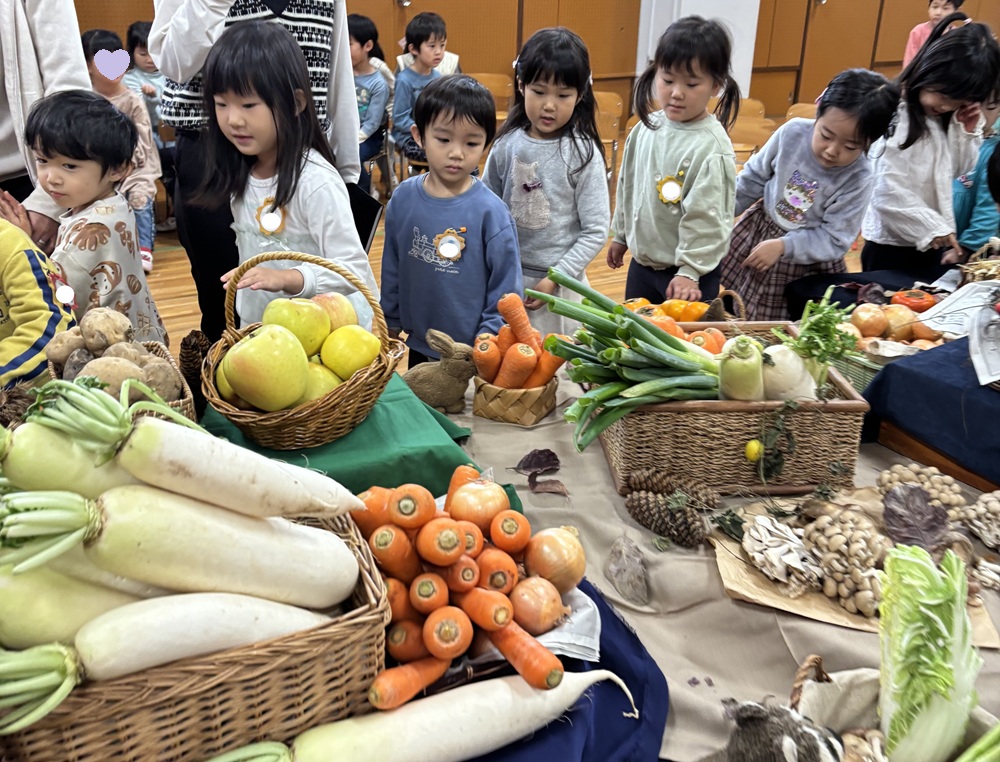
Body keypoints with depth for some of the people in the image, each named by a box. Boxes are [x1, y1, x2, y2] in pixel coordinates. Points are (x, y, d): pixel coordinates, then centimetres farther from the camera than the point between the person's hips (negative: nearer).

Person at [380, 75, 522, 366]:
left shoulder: (491, 213, -17)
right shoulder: (402, 199, -5)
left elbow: (506, 293, -12)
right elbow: (391, 270, 7)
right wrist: (390, 324, 13)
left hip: (474, 354, -4)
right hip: (418, 347, 5)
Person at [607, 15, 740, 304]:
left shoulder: (711, 147, -20)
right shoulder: (646, 128, 0)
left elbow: (706, 217, -20)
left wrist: (690, 271, -20)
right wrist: (620, 235, 18)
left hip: (688, 273, -6)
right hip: (641, 263, 7)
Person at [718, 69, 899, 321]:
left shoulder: (858, 179, -26)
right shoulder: (793, 132, -18)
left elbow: (834, 240, -21)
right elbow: (755, 177, -2)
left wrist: (783, 246, -32)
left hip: (807, 262, -3)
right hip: (760, 229, 3)